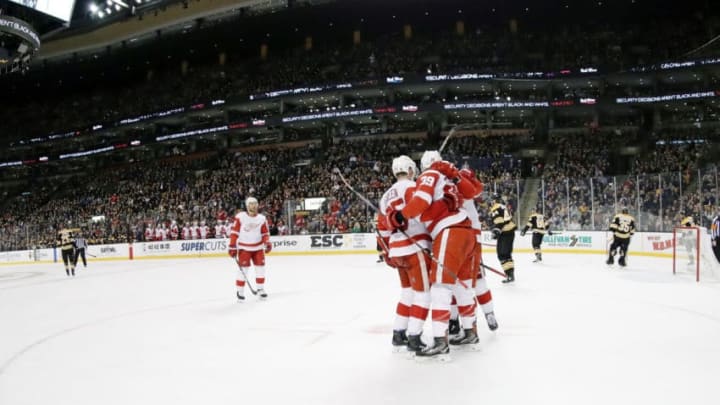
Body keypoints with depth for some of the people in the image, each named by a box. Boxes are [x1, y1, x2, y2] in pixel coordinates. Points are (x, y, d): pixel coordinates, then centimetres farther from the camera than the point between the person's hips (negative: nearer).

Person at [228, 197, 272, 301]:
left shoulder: (262, 218, -1)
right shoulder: (240, 217, -12)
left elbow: (265, 233, 5)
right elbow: (234, 232, -10)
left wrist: (267, 243, -12)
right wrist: (232, 246, -12)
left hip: (258, 247, 4)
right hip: (244, 247, -4)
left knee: (260, 267, 5)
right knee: (243, 269, -5)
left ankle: (260, 289, 19)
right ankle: (240, 291, 6)